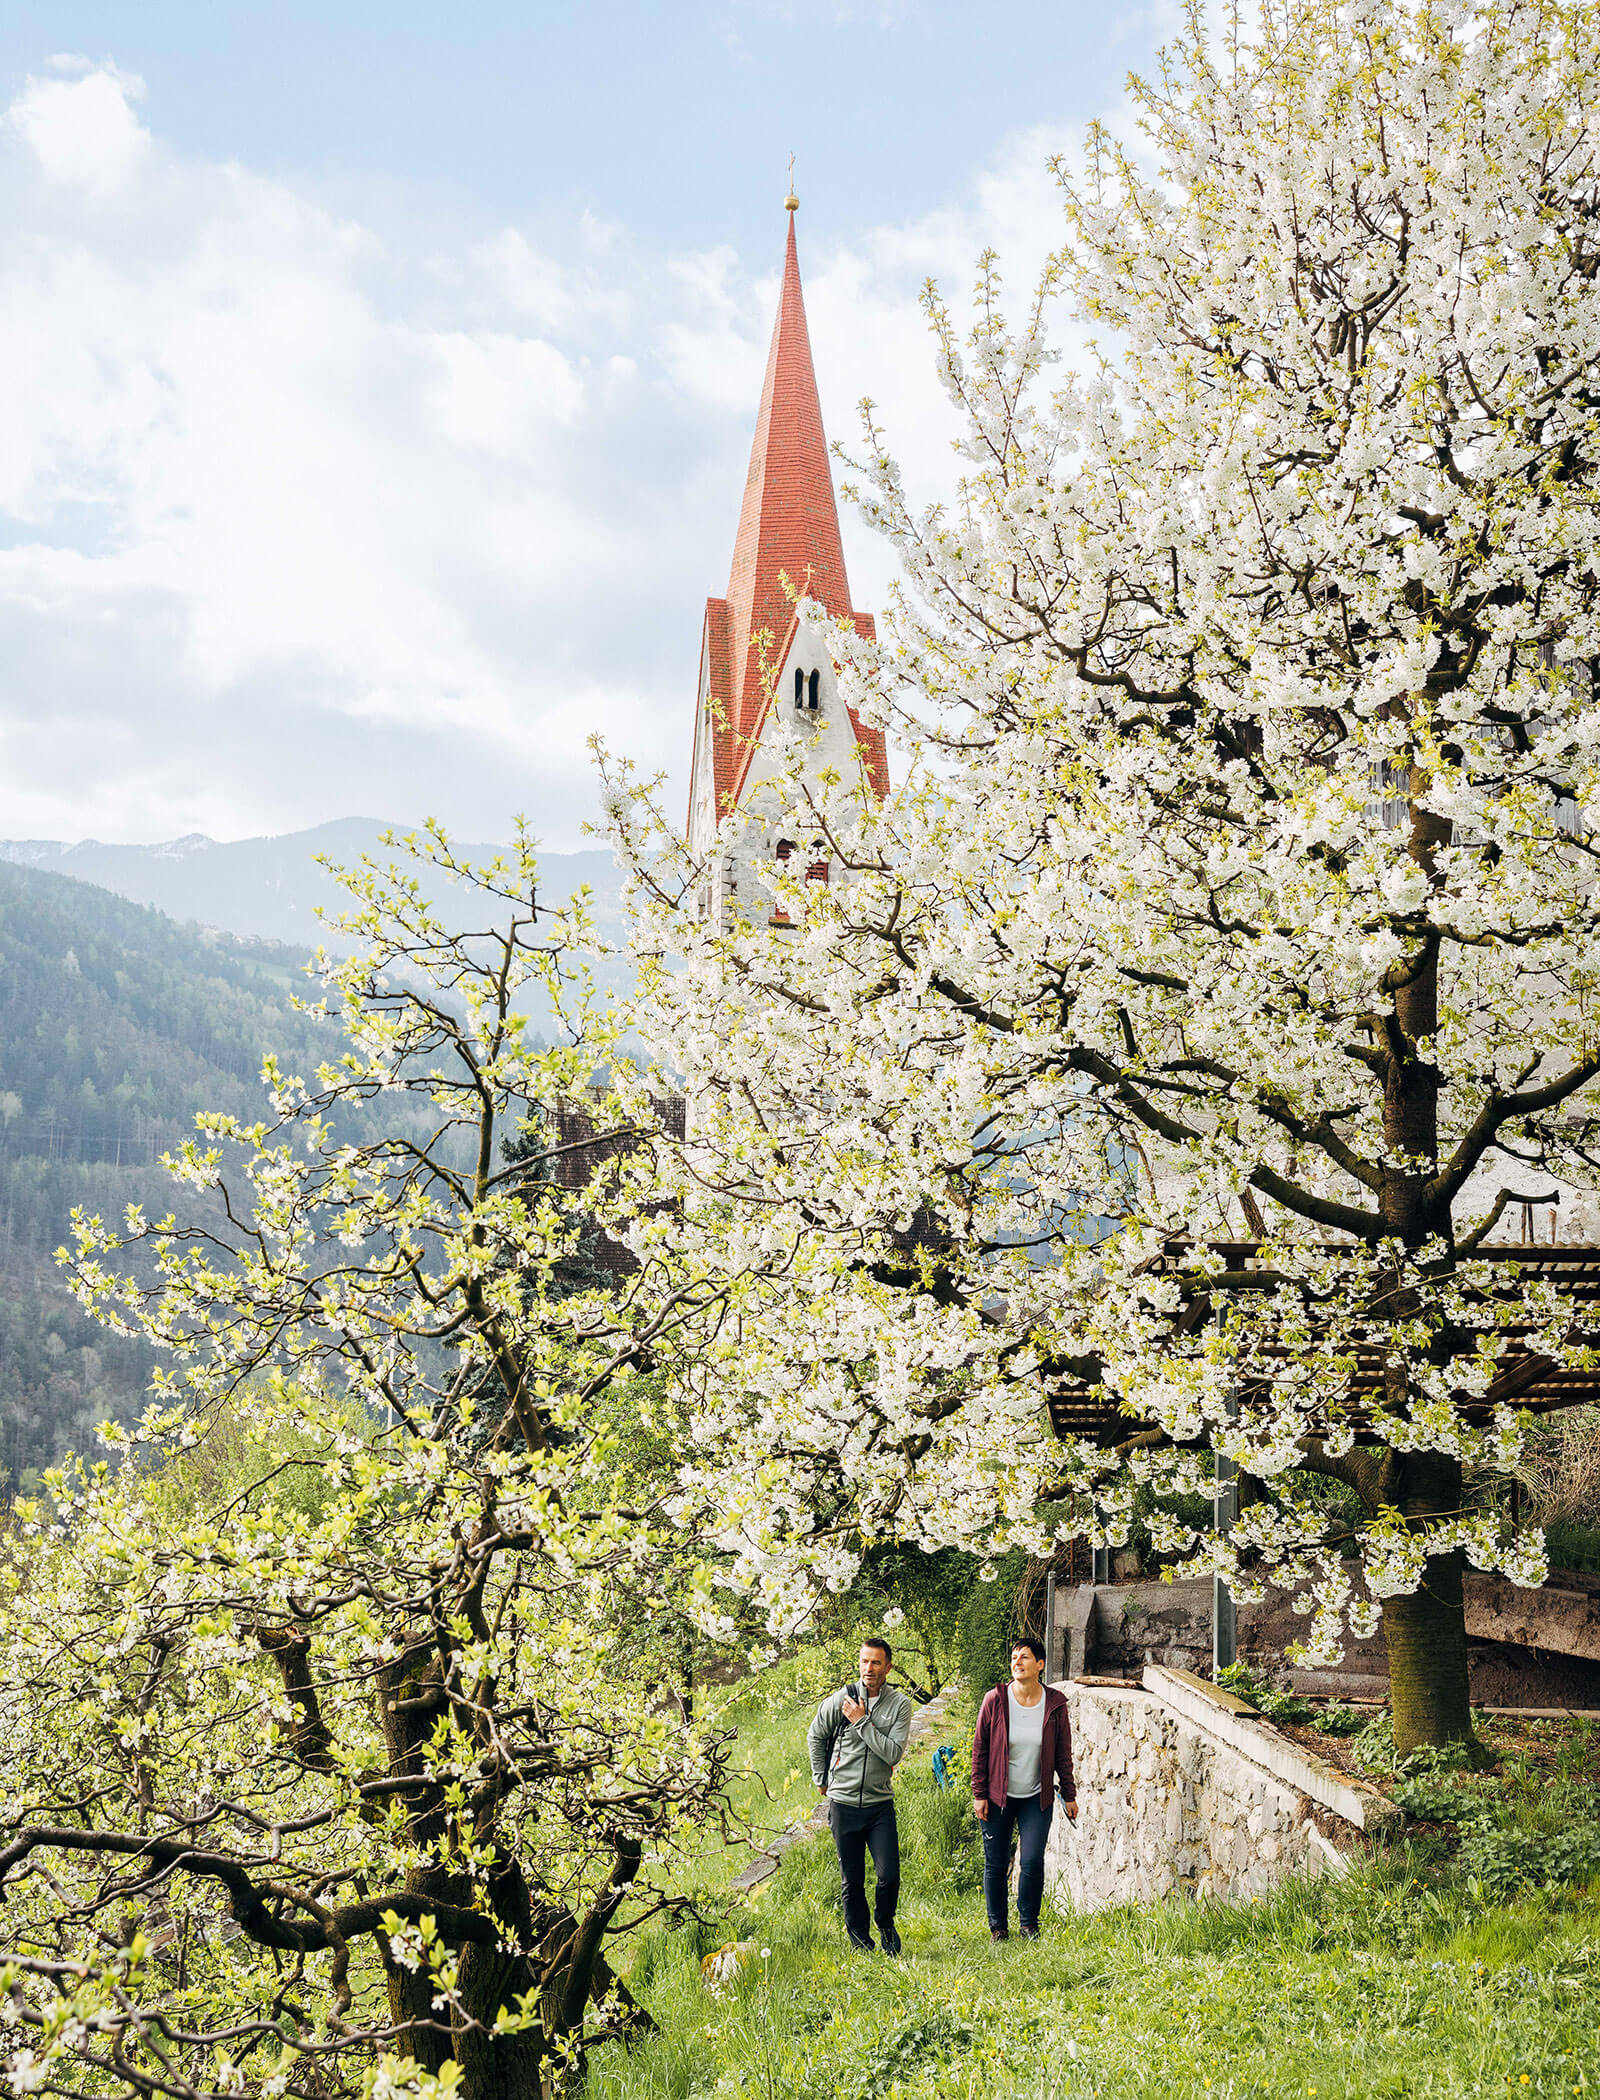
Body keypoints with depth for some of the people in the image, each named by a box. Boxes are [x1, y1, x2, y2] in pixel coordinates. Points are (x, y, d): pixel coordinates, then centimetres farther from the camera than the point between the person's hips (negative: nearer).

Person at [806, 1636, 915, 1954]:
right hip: (843, 1803, 0)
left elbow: (894, 1753, -15)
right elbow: (815, 1736, 13)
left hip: (880, 1804, 0)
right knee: (852, 1880, 6)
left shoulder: (899, 1704, -5)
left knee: (889, 1876, -8)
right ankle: (859, 1940, 24)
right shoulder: (840, 1700, -4)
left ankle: (885, 1924, 21)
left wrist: (862, 1721, -17)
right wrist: (821, 1779, 16)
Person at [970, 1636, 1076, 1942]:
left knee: (1033, 1861, -8)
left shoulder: (1055, 1703, -3)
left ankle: (1028, 1922, 14)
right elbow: (979, 1749, -1)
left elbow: (1063, 1753, 7)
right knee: (996, 1864, 4)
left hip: (1037, 1798, 0)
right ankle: (998, 1926, 21)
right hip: (998, 1798, 0)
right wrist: (979, 1794, -3)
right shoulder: (996, 1700, -7)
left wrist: (1069, 1795, 8)